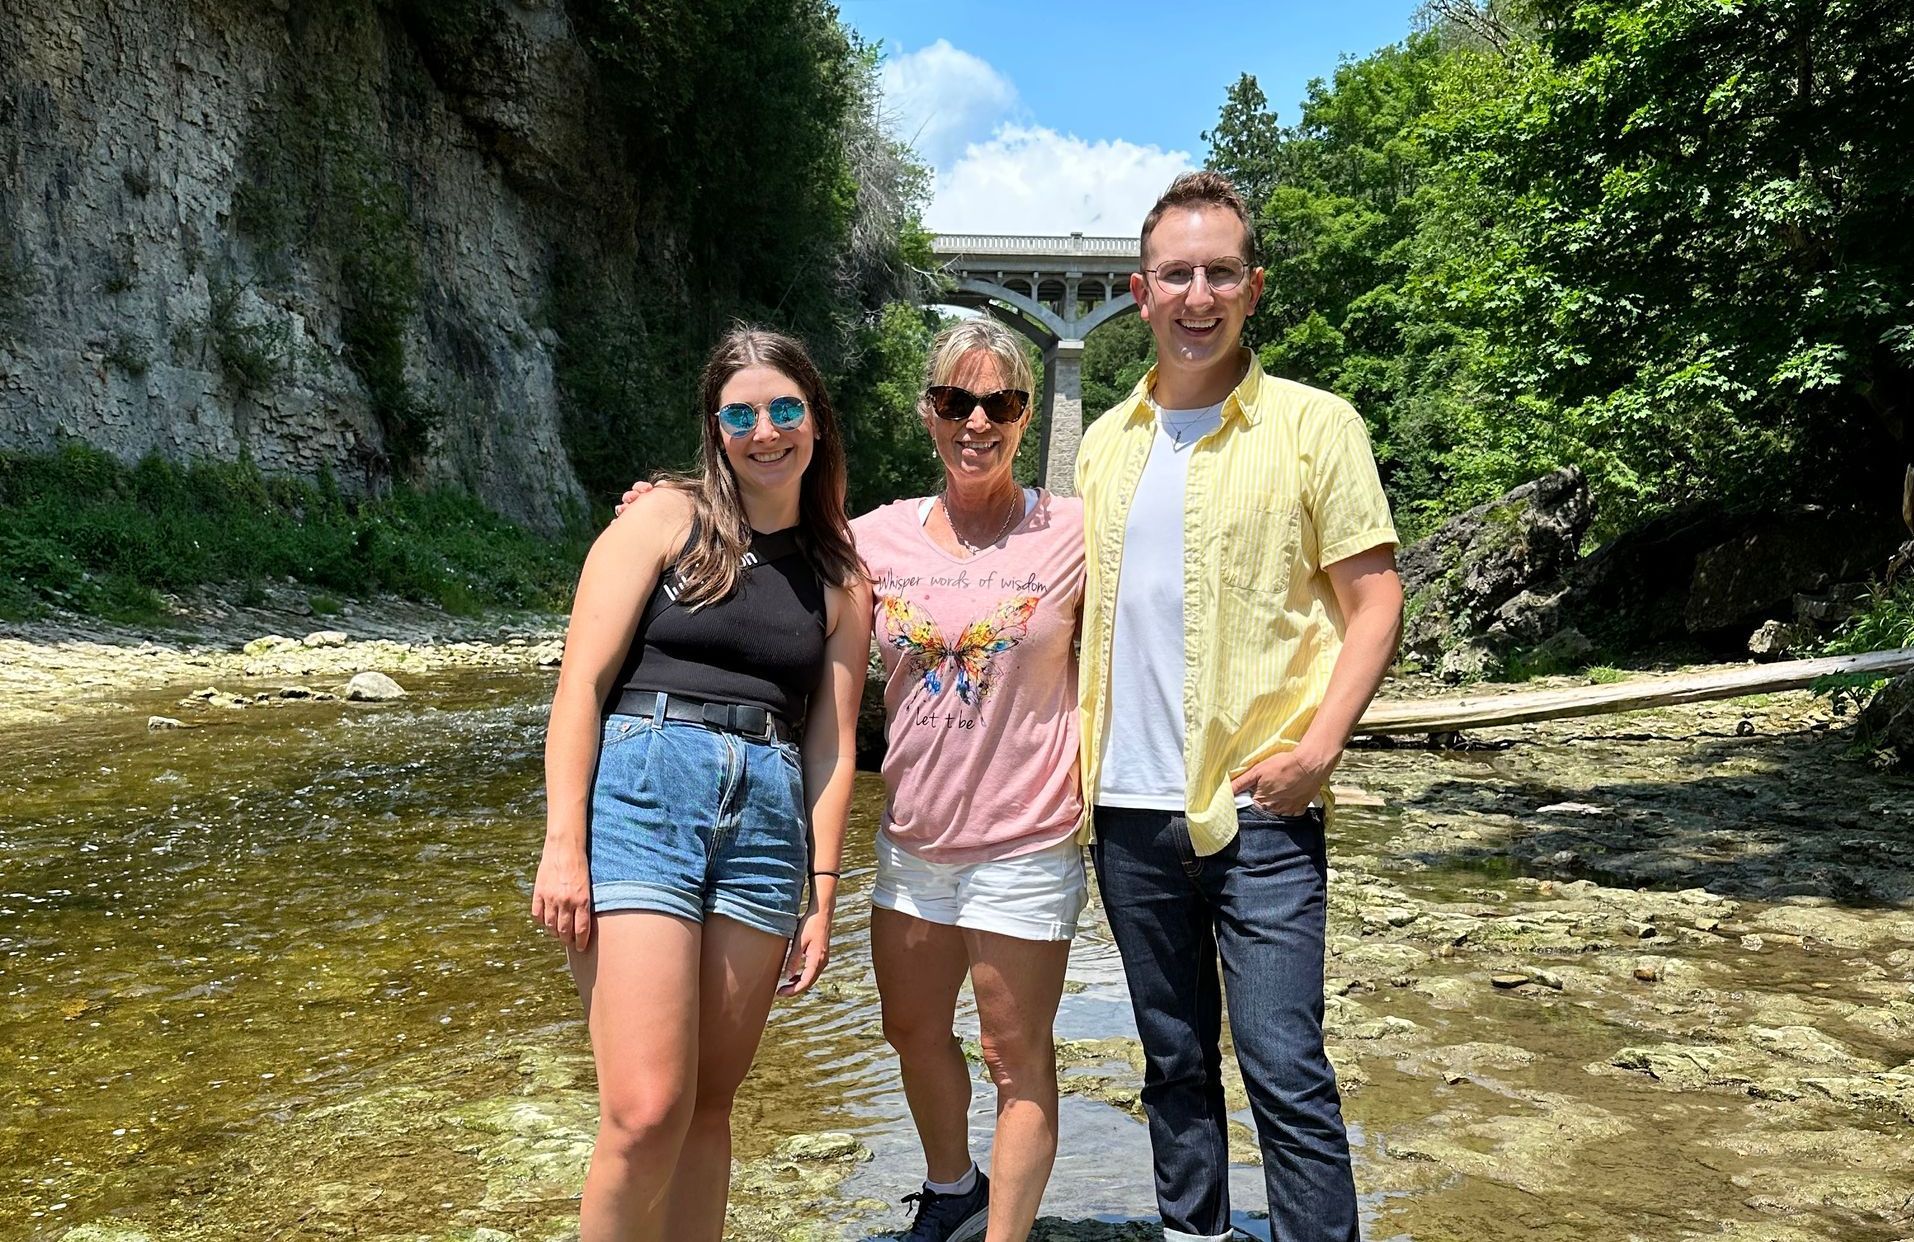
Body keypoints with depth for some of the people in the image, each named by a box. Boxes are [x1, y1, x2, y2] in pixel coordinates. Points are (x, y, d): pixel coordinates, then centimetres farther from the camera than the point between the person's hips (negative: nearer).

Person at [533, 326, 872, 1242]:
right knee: (646, 1114, -12)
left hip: (768, 817, 4)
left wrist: (822, 893, 8)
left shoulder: (841, 578, 15)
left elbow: (831, 743, 13)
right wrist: (563, 846, -10)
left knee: (708, 1106, 9)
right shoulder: (666, 519, 5)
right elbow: (580, 683, -2)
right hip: (640, 793, -3)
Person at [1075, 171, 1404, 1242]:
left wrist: (1317, 747, -15)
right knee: (1176, 1063, 16)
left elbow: (1376, 601, -4)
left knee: (1285, 1070, -3)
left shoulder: (1314, 425, -2)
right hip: (1128, 811, 5)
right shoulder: (1106, 442, 12)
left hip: (1257, 811, -4)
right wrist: (1074, 743, 7)